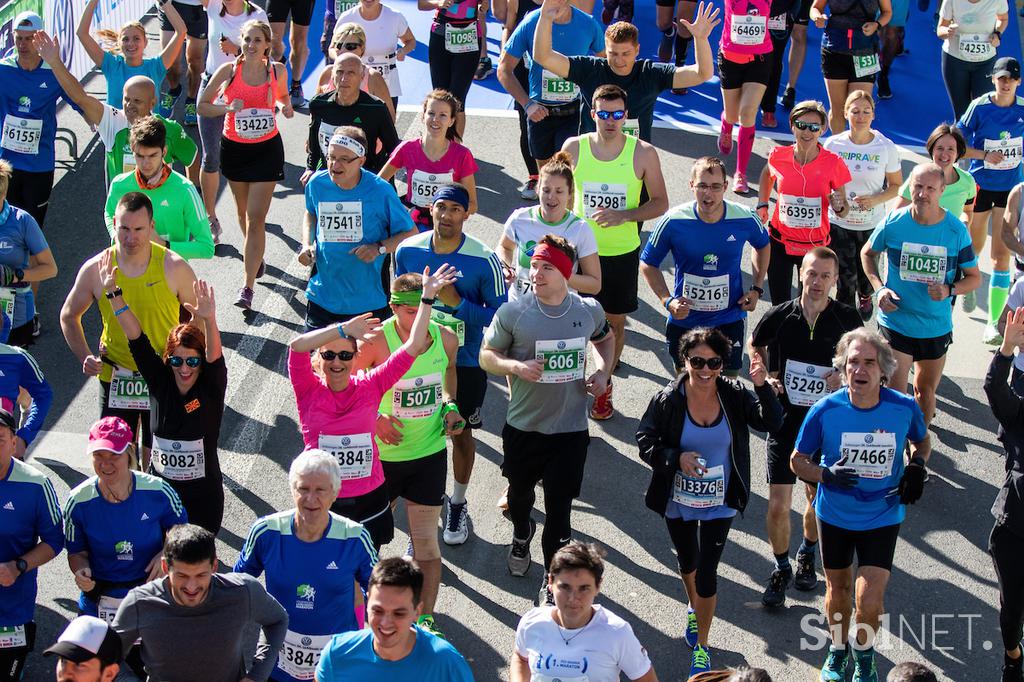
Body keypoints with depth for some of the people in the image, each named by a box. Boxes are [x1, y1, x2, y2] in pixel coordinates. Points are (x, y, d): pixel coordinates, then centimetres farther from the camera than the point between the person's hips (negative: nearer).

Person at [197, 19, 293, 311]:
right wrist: (229, 107, -20)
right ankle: (256, 257, 47)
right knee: (243, 211, 19)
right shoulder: (228, 70, -9)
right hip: (234, 148, 2)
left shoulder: (278, 70, -6)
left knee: (256, 218, -8)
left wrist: (286, 106, -8)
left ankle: (248, 286, -8)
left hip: (267, 150, -1)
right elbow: (203, 106, -3)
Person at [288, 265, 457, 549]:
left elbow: (413, 347, -3)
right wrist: (345, 329, -31)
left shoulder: (369, 387, -1)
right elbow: (297, 346, -23)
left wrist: (427, 298, -8)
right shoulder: (308, 390, -5)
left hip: (369, 500, 2)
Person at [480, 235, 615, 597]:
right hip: (523, 427, 1)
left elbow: (606, 338, 17)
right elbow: (486, 355, -4)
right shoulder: (513, 312, -13)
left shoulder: (589, 310, -5)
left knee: (559, 506, -1)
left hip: (570, 429, 0)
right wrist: (516, 366, -23)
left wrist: (603, 371, 0)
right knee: (520, 490, 23)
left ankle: (553, 578, 15)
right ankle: (521, 536, 56)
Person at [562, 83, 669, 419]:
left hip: (622, 253, 0)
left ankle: (603, 387, 31)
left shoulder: (643, 153, -10)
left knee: (615, 320, 12)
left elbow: (660, 202, -4)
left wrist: (623, 216, -19)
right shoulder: (574, 148, -6)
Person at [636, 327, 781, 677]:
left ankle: (701, 646, 16)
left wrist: (763, 387, -33)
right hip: (678, 502, 1)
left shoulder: (734, 396, -14)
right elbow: (645, 442, -10)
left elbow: (772, 423, -17)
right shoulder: (667, 400, -17)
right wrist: (677, 458, -27)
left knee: (707, 573, -2)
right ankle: (694, 609, 57)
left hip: (719, 503, -1)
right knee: (687, 562, 25)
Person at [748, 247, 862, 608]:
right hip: (785, 420, -1)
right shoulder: (780, 316, -9)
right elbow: (754, 345, 12)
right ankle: (781, 568, 20)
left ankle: (807, 555, 43)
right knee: (778, 505, -3)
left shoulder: (847, 318, -9)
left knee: (818, 499, 15)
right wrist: (766, 376, -5)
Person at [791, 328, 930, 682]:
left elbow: (922, 441, 9)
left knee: (869, 599, -9)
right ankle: (837, 651, 47)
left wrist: (917, 467, -12)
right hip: (835, 515, 1)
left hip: (883, 516, -1)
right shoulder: (825, 411, -18)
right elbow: (797, 460, -5)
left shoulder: (905, 408, -16)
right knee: (838, 588, 18)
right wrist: (826, 475, -25)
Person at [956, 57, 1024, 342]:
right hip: (981, 184, 0)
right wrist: (985, 155, -20)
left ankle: (995, 321, -2)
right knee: (975, 246, 17)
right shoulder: (979, 107, -12)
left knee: (1001, 253, -5)